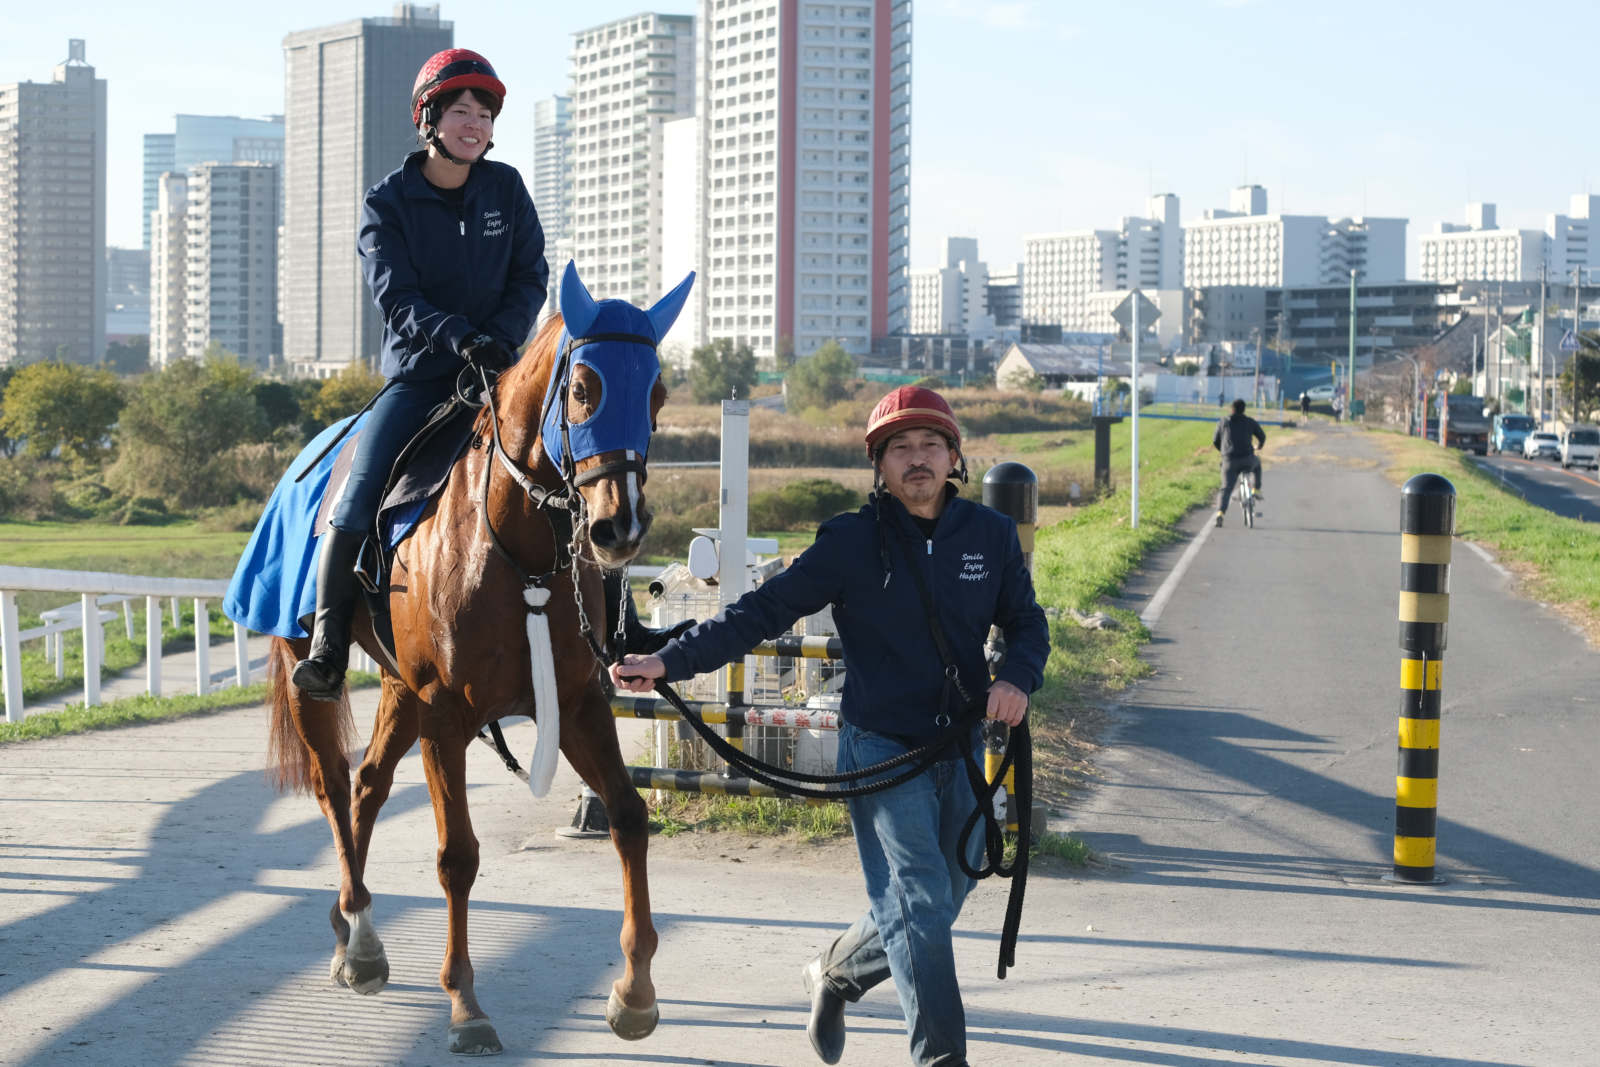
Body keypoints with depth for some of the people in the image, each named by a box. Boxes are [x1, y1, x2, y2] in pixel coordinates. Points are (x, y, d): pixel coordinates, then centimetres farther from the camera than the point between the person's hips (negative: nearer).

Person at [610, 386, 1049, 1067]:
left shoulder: (991, 535, 2)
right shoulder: (850, 542, -7)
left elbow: (1026, 621, 10)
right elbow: (763, 612, -8)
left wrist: (1017, 678, -13)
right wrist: (671, 661, -17)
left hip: (962, 750, 4)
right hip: (880, 748, -4)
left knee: (937, 904, 14)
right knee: (919, 904, -12)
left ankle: (835, 973, 41)